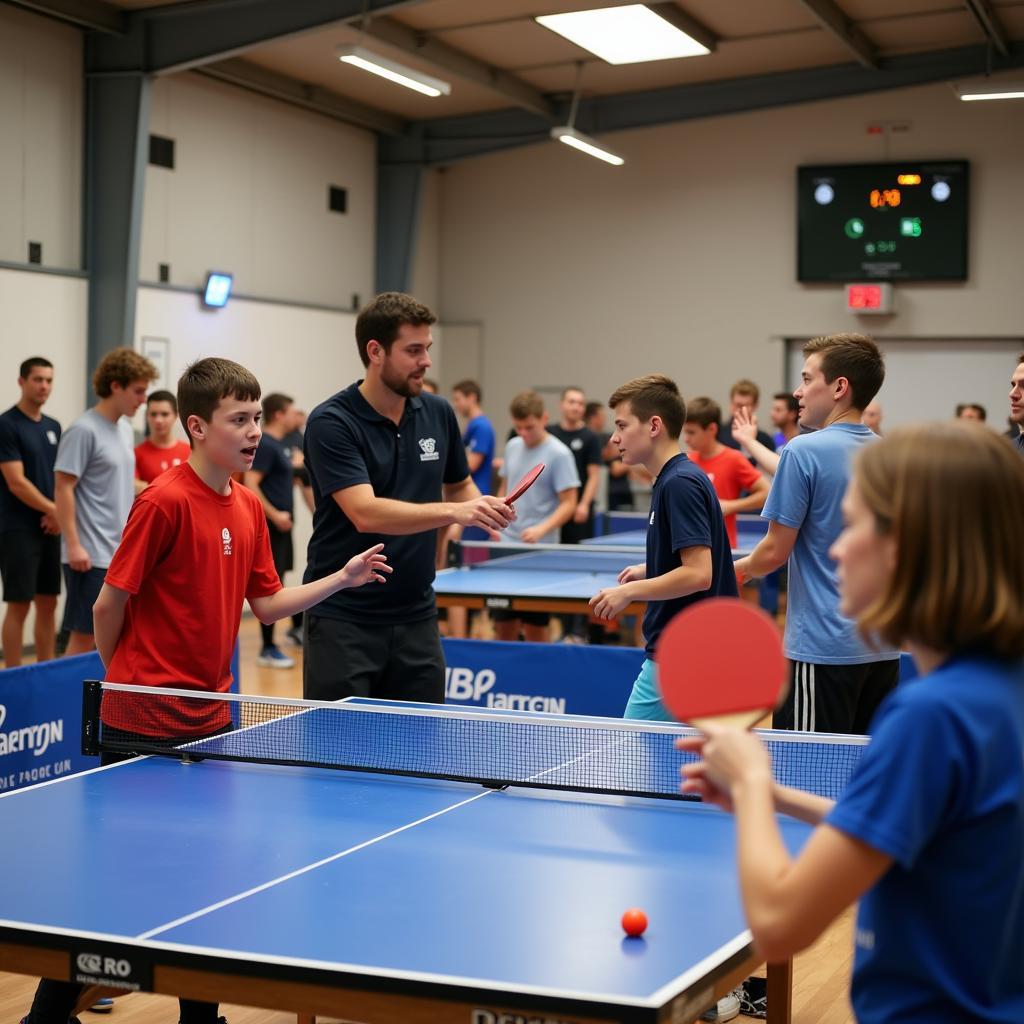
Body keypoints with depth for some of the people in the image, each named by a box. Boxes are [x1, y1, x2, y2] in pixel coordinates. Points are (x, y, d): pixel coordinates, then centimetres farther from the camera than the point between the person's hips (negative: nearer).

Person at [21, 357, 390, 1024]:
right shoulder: (165, 502, -17)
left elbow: (266, 604, 10)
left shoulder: (248, 507, 7)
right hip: (145, 723, -7)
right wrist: (123, 682, 2)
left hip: (209, 718, 7)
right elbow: (111, 603, -11)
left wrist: (343, 578, -1)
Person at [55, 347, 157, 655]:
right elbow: (63, 489, -14)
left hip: (122, 553, 8)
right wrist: (73, 545, -18)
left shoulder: (125, 429, 12)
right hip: (91, 555, -8)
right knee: (84, 633, -2)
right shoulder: (84, 430, -12)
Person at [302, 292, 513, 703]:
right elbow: (366, 513, -25)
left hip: (416, 618, 5)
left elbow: (459, 484, 21)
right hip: (343, 619, -5)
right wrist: (454, 512, -35)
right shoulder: (330, 423, -14)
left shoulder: (439, 414, 5)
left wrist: (481, 510, -2)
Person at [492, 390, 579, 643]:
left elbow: (568, 503, -12)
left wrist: (542, 529, -25)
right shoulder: (512, 447, 9)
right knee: (503, 622, 8)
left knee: (535, 626, 1)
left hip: (539, 551, -5)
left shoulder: (559, 454, -9)